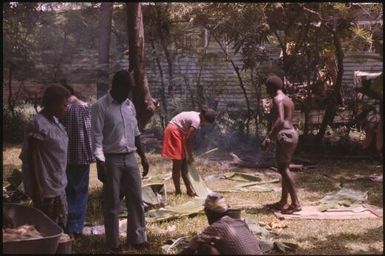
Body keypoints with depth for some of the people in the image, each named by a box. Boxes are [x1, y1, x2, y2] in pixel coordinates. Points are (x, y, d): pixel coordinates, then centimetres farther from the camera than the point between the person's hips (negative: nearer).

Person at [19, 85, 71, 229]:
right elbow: (31, 156, -20)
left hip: (57, 183, 9)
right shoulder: (37, 125, -19)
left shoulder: (54, 121, 8)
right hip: (45, 185, -9)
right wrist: (36, 186, -20)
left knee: (61, 223, 16)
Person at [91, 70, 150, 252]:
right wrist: (100, 163, -19)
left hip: (130, 158, 6)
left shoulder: (130, 105, 10)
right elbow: (97, 137, -13)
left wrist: (143, 157, 15)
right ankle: (113, 243, 14)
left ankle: (137, 238, 18)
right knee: (112, 204, 3)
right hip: (111, 160, -6)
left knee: (136, 200, 7)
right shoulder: (100, 106, -9)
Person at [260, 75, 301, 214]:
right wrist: (271, 134, 34)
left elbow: (280, 120, -24)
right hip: (292, 133, 10)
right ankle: (283, 202, 20)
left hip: (285, 135, -10)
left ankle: (295, 203, -9)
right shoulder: (288, 99, 19)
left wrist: (268, 139, -25)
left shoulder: (277, 99, -11)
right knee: (284, 168, 14)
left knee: (283, 168, -8)